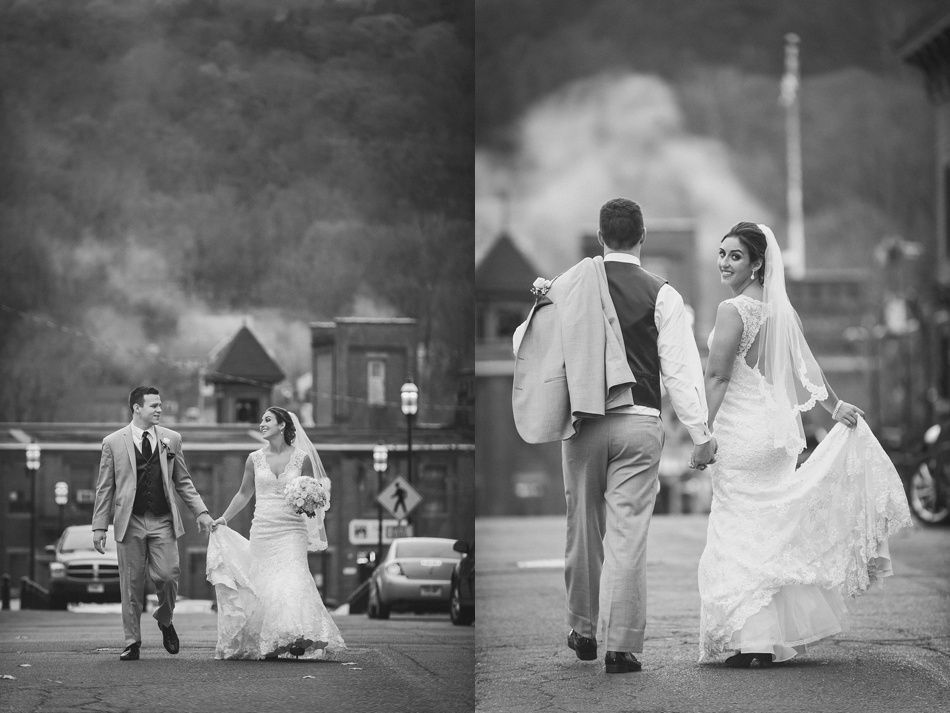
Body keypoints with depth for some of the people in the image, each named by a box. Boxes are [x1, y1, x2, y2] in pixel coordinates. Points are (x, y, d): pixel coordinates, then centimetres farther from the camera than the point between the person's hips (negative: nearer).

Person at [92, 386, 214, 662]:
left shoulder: (171, 439, 9)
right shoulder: (113, 442, 3)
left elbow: (183, 482, 15)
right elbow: (104, 488, 5)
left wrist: (200, 511, 5)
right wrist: (99, 526, 1)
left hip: (163, 521, 1)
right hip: (130, 522, -1)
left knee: (167, 575, -10)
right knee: (131, 584, 1)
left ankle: (165, 619, 20)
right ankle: (132, 643, 10)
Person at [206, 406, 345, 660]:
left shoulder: (302, 458, 1)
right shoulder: (255, 459, 7)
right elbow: (244, 494, 17)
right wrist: (223, 519, 10)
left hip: (291, 531, -2)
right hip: (262, 530, 2)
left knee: (291, 580, -17)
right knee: (264, 584, 0)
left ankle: (295, 637, -13)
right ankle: (268, 645, 8)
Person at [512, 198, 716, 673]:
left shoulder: (567, 286, 3)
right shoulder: (660, 295, -3)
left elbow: (526, 344, 9)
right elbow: (680, 368, -5)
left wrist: (541, 304, 18)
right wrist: (700, 433, -2)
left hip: (583, 424, 2)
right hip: (639, 423, -2)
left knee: (584, 528, 16)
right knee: (627, 536, -2)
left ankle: (584, 629, 29)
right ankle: (621, 645, -4)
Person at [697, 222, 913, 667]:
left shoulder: (732, 310, -13)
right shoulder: (781, 309, 10)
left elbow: (717, 377, -15)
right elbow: (805, 367, 13)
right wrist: (834, 406, 20)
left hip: (742, 432, -8)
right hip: (779, 428, 8)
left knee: (741, 534, -3)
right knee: (773, 531, 14)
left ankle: (754, 643, -6)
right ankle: (779, 637, 18)